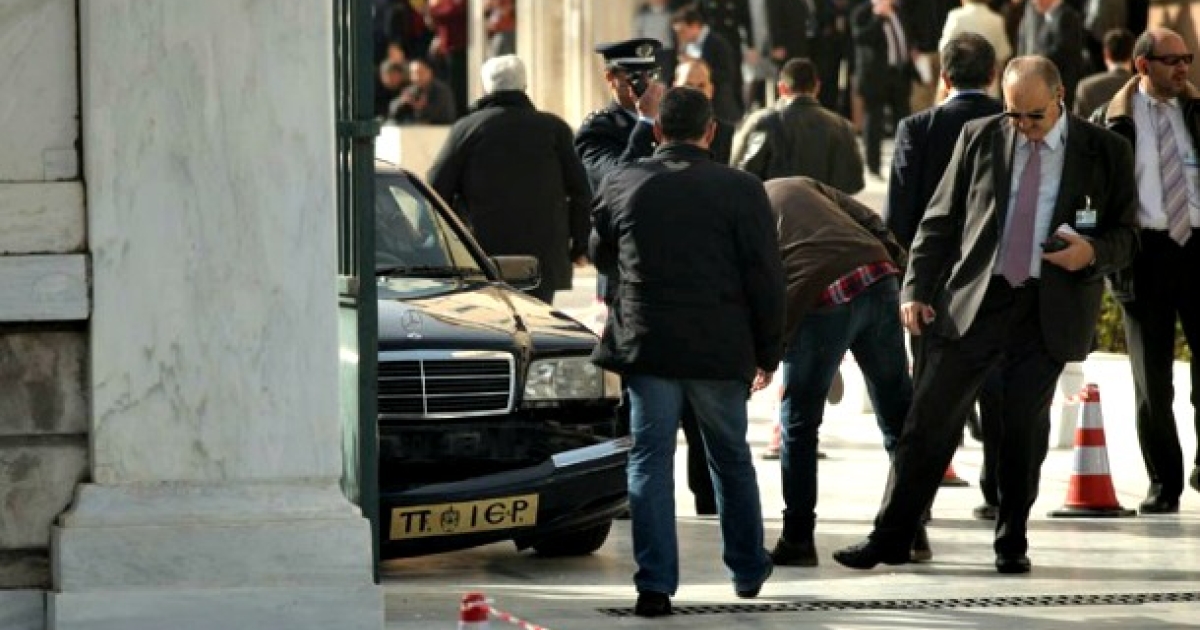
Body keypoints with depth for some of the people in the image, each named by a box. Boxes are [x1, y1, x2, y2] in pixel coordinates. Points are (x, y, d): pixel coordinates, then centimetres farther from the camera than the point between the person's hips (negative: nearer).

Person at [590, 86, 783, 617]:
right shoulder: (740, 191, -5)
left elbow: (601, 256, 19)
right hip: (720, 350, 0)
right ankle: (748, 569, 29)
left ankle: (655, 585, -6)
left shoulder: (621, 186, 1)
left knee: (650, 460, 2)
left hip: (645, 346, 0)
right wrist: (767, 353, 7)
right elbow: (766, 279, -3)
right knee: (731, 460, 17)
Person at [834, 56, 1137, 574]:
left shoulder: (1105, 152, 2)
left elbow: (1125, 237, 7)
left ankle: (1012, 543, 19)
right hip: (973, 300, 1)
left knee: (1025, 430, 4)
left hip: (1048, 312, -1)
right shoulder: (979, 138, 5)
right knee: (930, 420, -1)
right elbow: (940, 221, 8)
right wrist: (916, 290, 0)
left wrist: (1093, 252, -15)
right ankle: (890, 537, 5)